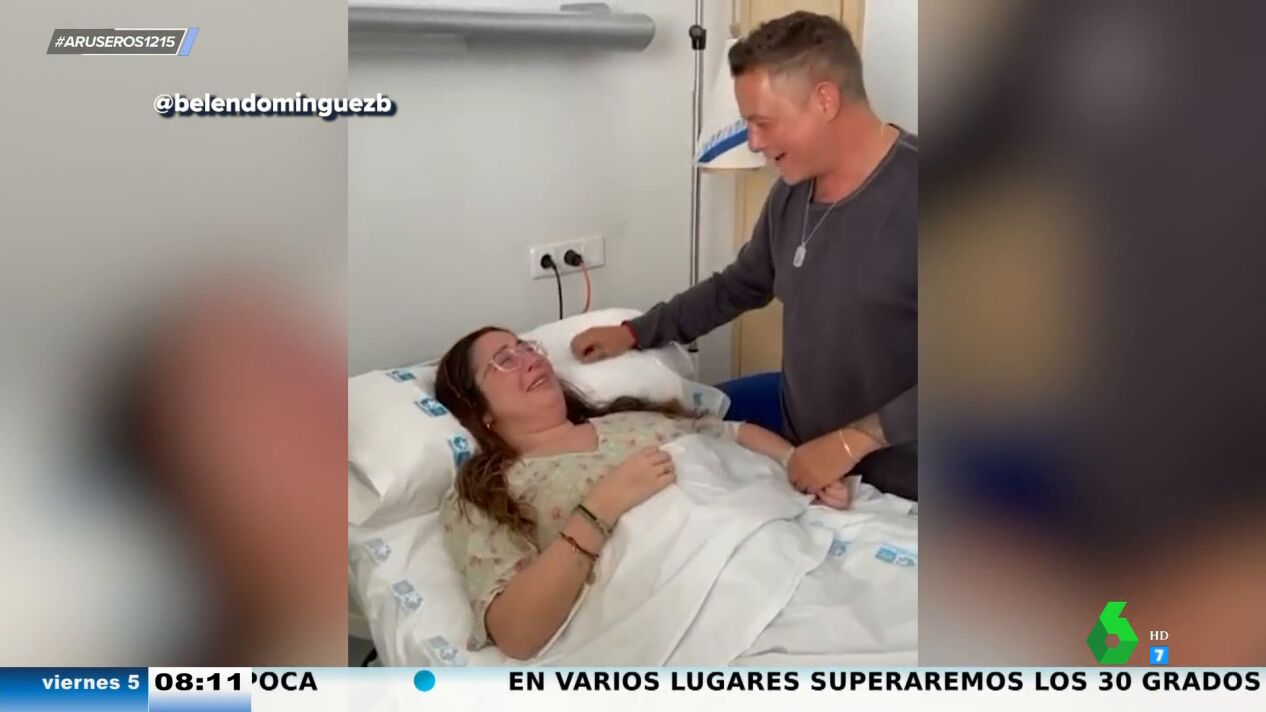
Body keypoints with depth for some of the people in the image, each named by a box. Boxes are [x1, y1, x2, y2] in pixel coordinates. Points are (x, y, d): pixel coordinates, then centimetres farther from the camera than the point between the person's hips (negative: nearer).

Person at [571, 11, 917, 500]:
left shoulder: (910, 193, -23)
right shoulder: (790, 195, 2)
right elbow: (736, 287, 20)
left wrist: (856, 439, -22)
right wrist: (635, 333, 16)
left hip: (896, 491, -6)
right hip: (805, 462, 6)